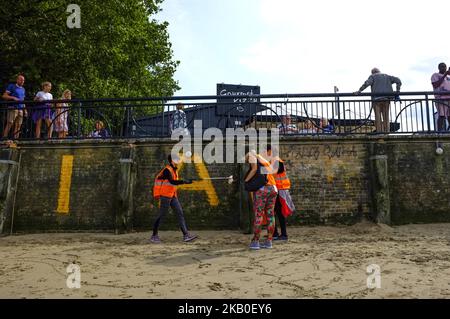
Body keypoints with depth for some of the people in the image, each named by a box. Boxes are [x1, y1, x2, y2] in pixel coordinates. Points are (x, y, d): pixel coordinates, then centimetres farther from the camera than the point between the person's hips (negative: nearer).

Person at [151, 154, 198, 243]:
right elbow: (172, 181, -30)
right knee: (162, 215, -2)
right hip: (165, 196, -8)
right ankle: (154, 236, 13)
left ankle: (186, 235, -4)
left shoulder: (175, 170, 13)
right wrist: (184, 181, -39)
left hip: (173, 196, 8)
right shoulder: (167, 170, -14)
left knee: (180, 213, -1)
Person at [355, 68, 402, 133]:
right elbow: (398, 80, 12)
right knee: (386, 117, 8)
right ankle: (387, 131, 4)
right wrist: (398, 90, 16)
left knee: (378, 117, -2)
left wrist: (359, 91, -10)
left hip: (377, 99, -3)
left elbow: (367, 83, -11)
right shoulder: (387, 76, 22)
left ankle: (379, 132, -6)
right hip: (386, 99, 3)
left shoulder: (373, 76, 9)